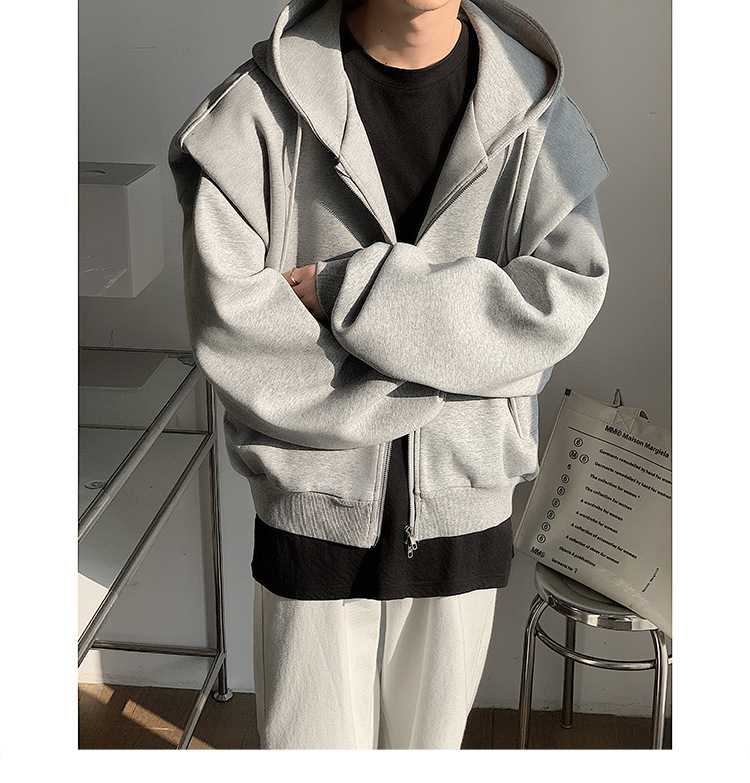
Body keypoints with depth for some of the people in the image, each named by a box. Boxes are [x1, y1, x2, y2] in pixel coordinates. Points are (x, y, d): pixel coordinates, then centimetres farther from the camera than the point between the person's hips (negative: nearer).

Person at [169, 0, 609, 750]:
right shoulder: (261, 104, -11)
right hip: (315, 503, -2)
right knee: (312, 741, 13)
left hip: (463, 509, 2)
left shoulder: (532, 106, -5)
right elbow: (228, 326, -18)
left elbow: (563, 297, -15)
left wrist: (348, 292, -21)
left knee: (427, 740, 21)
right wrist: (458, 350, -16)